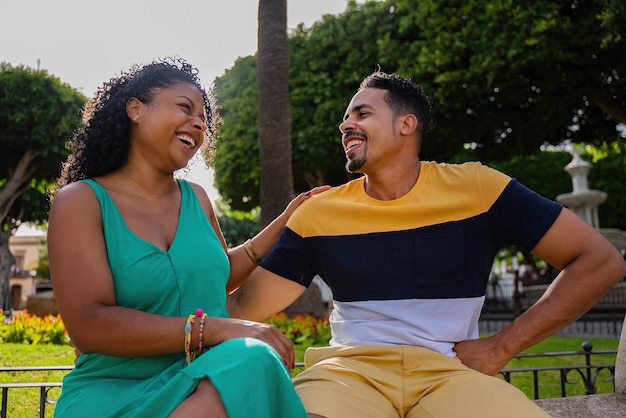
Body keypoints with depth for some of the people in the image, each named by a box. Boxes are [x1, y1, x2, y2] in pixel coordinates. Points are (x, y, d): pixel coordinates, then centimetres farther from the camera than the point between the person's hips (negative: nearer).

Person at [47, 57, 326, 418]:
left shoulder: (197, 199, 14)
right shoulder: (80, 200, -3)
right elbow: (88, 325, -16)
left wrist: (286, 221, 23)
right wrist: (216, 328, -23)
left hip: (207, 384, 5)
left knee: (254, 360, -33)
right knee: (251, 361, -34)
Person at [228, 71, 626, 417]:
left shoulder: (476, 187, 1)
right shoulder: (318, 212, 7)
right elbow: (245, 307, 9)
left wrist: (501, 347, -5)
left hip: (451, 372, 0)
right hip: (350, 369, 1)